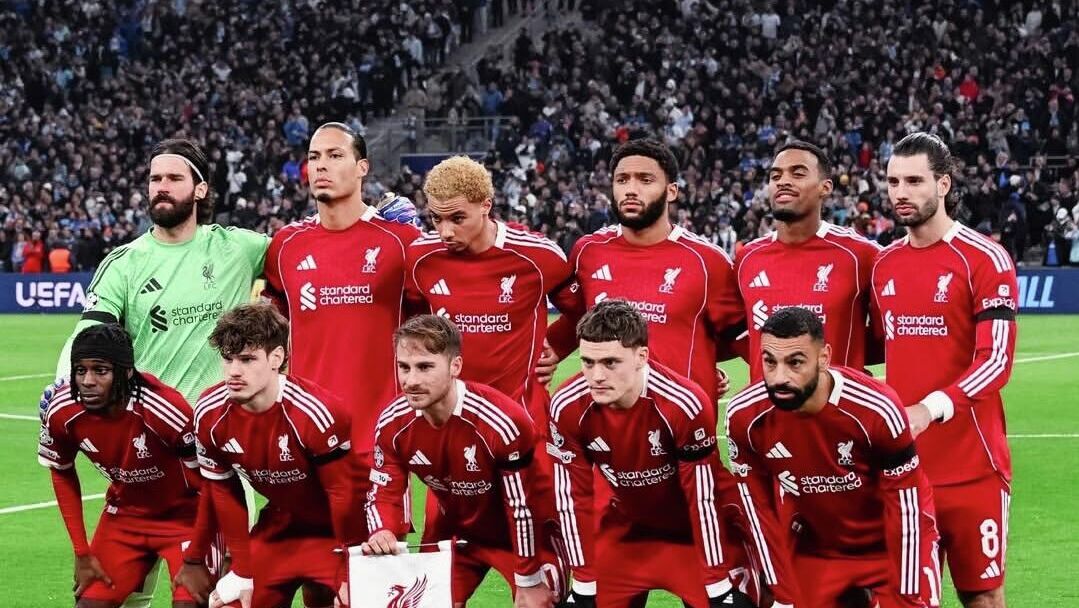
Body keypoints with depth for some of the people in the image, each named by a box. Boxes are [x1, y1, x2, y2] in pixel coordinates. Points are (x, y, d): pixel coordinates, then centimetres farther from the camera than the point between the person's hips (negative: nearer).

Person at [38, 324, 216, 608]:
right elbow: (62, 475, 3)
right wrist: (82, 553, 1)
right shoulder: (62, 414, -18)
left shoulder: (165, 410, -33)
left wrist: (195, 561, -16)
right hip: (124, 514, 4)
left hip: (183, 514, -4)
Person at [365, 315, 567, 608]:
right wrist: (382, 533, -32)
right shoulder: (392, 425, -18)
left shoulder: (502, 422, -34)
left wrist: (529, 583, -19)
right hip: (454, 529, 4)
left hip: (523, 532, -4)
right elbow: (384, 493, -9)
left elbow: (522, 507, -26)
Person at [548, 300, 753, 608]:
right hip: (625, 525, 3)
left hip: (691, 527, -3)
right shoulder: (568, 408, -21)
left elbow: (703, 499, -23)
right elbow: (572, 497, -12)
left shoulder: (685, 405, -32)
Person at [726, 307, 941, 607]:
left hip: (890, 546, -3)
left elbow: (905, 506, -18)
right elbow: (759, 509, -6)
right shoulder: (745, 416, -18)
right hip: (813, 550, 3)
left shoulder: (875, 409, -28)